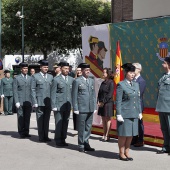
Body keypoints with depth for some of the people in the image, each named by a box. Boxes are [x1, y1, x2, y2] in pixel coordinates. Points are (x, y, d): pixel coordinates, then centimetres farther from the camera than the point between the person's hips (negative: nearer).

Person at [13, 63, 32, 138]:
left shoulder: (30, 78, 11)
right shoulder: (16, 78, 2)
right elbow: (15, 91, -2)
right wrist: (17, 102, -9)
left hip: (28, 101, 3)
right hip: (20, 102, -3)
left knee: (27, 118, 4)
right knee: (20, 117, -1)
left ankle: (26, 132, 12)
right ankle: (21, 133, 6)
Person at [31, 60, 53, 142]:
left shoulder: (50, 77, 12)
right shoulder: (35, 76, 2)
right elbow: (33, 90, -2)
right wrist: (35, 102, -8)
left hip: (48, 102, 4)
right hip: (40, 102, -3)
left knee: (47, 119, 8)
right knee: (40, 120, 0)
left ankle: (46, 136, 16)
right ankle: (41, 137, 7)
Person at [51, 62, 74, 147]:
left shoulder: (71, 79, 11)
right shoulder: (56, 79, -3)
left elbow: (73, 92, 13)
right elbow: (53, 94, -3)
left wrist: (73, 103, 6)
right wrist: (53, 106, -9)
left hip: (68, 105, 4)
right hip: (59, 105, -4)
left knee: (65, 123, 8)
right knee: (58, 123, -1)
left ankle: (63, 140, 18)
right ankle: (58, 140, 9)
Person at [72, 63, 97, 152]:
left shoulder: (91, 81, 13)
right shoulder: (77, 81, -3)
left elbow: (93, 94, 15)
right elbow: (74, 96, -4)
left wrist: (95, 107, 10)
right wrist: (75, 108, -8)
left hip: (90, 108, 5)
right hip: (81, 108, -5)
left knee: (88, 127, 11)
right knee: (81, 128, 3)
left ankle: (86, 143, 21)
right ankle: (81, 145, 12)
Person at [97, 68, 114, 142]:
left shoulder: (111, 82, -8)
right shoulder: (103, 83, 13)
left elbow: (110, 94, -13)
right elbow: (99, 93, 14)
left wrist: (103, 102, -14)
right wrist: (98, 101, 1)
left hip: (108, 103, -7)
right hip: (101, 104, 7)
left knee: (108, 119, -1)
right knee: (103, 119, 9)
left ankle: (107, 135, 3)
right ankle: (104, 135, 14)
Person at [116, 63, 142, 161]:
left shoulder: (136, 85, 12)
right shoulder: (121, 85, -7)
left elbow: (138, 100, 16)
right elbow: (118, 101, -9)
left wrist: (140, 112, 13)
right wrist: (119, 114, -13)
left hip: (134, 114, 6)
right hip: (125, 114, -6)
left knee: (130, 134, 11)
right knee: (123, 134, 2)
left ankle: (127, 152, 23)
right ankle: (121, 154, 14)